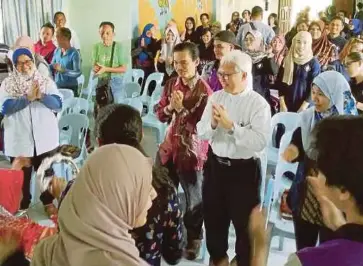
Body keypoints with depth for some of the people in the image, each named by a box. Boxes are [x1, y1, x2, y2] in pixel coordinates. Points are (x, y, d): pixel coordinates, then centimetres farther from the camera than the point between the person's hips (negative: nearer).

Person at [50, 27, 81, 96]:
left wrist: (62, 70, -29)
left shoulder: (74, 53, -15)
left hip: (70, 87, -6)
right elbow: (52, 66, 15)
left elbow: (78, 73, -23)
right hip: (57, 86, 6)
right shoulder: (57, 51, 5)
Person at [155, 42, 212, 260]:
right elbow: (160, 115, 5)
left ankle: (194, 238, 35)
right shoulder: (172, 84, 2)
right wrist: (169, 107, -15)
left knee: (193, 199, 13)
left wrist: (181, 108, -26)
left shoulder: (204, 91, -17)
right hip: (170, 147, 6)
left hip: (192, 151, -6)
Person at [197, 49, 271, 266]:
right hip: (215, 164, 5)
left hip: (244, 170, -5)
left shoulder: (259, 104, -14)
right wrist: (213, 124, -18)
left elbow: (260, 141, -26)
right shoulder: (216, 97, 2)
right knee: (213, 217, 21)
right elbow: (202, 133, 2)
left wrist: (231, 125, -26)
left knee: (244, 221, 13)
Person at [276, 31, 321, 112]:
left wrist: (303, 108, -13)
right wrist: (282, 105, -4)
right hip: (286, 106, 3)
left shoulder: (314, 64, -5)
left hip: (304, 108, -2)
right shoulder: (287, 60, 4)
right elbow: (280, 83, 4)